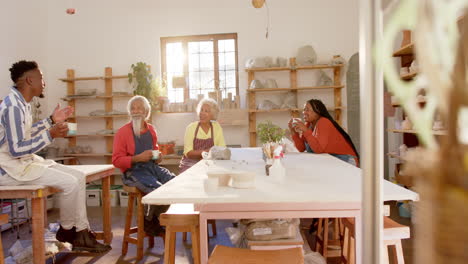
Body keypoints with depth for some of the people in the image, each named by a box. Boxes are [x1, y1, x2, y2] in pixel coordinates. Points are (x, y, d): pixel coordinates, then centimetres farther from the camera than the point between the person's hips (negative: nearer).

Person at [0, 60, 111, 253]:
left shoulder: (21, 102, 10)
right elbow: (16, 149, -25)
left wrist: (51, 120, 21)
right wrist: (50, 135, -26)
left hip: (25, 161, 10)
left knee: (79, 177, 1)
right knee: (69, 182, -21)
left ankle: (81, 234, 3)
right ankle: (66, 231, 5)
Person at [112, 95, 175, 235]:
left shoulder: (151, 129, 14)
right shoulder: (123, 132, -3)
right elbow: (117, 160, -7)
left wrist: (158, 156, 8)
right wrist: (138, 158, -19)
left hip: (152, 167, 6)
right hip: (133, 171, -6)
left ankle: (155, 220, 7)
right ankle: (149, 222, 3)